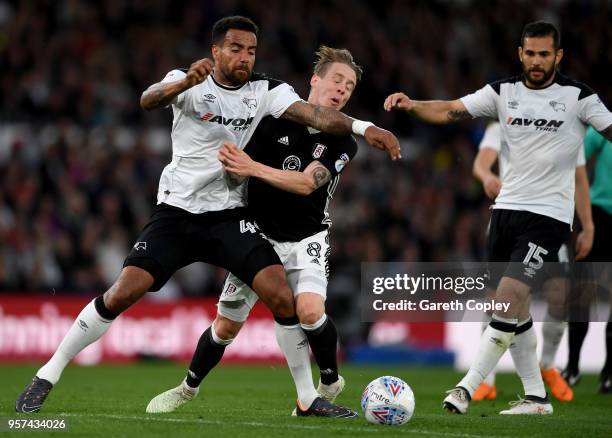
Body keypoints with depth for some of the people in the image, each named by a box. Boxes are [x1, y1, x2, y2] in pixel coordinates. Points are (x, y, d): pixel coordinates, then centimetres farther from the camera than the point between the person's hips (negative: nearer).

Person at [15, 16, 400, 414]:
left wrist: (362, 127, -38)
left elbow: (314, 114, -19)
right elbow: (148, 100, -29)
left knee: (281, 297, -16)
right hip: (176, 211, -1)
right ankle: (48, 375, 0)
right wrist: (187, 82, -50)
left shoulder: (266, 92, -4)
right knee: (123, 293, -13)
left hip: (229, 216, 1)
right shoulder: (187, 81, -7)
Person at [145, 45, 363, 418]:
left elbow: (307, 183, -24)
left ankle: (330, 384, -1)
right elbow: (238, 173, -2)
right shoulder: (275, 119, -9)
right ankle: (189, 387, 32)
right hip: (260, 233, 1)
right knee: (227, 325, 6)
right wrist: (231, 164, -23)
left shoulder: (343, 141, -10)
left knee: (310, 309, -27)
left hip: (307, 237, -1)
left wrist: (254, 167, -35)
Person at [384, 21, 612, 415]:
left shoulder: (577, 97, -5)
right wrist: (412, 105, -18)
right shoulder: (503, 92, 5)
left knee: (508, 296, -17)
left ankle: (469, 387, -12)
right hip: (507, 206, 5)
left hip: (548, 216, -5)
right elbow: (451, 111, -1)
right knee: (515, 307, 8)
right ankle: (536, 397, 18)